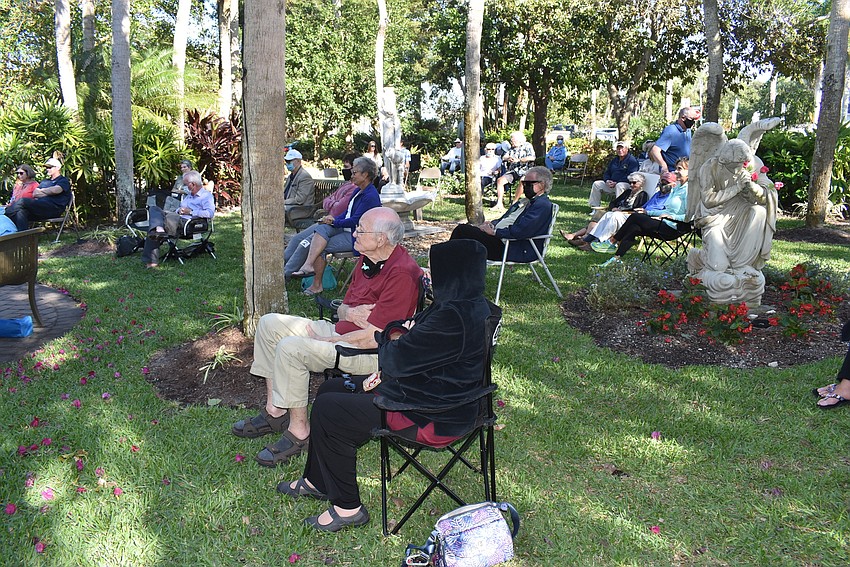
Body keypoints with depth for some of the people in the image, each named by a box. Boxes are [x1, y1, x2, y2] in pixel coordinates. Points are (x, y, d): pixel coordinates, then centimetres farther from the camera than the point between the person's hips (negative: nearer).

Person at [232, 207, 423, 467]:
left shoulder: (401, 274, -23)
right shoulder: (367, 260, 7)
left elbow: (373, 338, -25)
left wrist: (325, 340, -13)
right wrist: (349, 312, -11)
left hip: (373, 354, -10)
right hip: (343, 332, 10)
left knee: (290, 348, -26)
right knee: (270, 323, 6)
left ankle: (299, 431, -9)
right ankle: (275, 411, 10)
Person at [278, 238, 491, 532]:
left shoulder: (455, 317, -30)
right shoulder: (469, 304, 4)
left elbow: (396, 358, -26)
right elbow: (403, 326, 15)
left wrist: (394, 340, -5)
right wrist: (399, 335, -5)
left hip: (432, 417, -11)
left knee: (327, 410, -6)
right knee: (332, 388, 16)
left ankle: (347, 507, 8)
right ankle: (317, 481, 31)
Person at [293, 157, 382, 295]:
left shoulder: (371, 196, -18)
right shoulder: (358, 191, 14)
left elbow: (355, 220, -21)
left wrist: (334, 222, -10)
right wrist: (333, 219, -1)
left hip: (356, 237, -9)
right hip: (346, 230, 9)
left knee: (320, 247, -15)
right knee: (322, 228, -16)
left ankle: (317, 286, -7)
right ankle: (308, 265, -25)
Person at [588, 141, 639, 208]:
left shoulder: (632, 160, -5)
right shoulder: (614, 160, 20)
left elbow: (630, 177, -17)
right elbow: (606, 173, 22)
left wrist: (616, 183, -22)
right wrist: (607, 180, -3)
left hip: (626, 184, -7)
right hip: (611, 184, 8)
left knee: (619, 186, -40)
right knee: (596, 184, -2)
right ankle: (595, 207, -1)